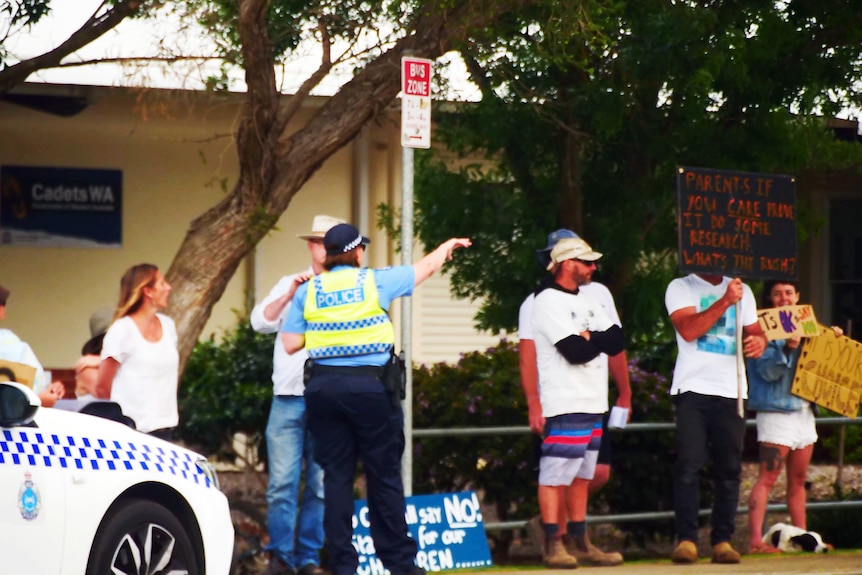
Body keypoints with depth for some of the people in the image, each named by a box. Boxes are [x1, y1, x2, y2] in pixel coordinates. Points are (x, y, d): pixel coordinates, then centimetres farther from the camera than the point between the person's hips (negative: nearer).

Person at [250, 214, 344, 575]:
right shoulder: (290, 285, 15)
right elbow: (261, 322, 5)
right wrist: (289, 296, -9)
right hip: (288, 397, 0)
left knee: (321, 485, 0)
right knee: (282, 481, -6)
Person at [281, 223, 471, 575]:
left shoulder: (308, 291, 7)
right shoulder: (375, 282, 2)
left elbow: (290, 344, 5)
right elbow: (426, 268, 16)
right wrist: (448, 246, 36)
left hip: (324, 387, 3)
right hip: (370, 387, -2)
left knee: (337, 477, 6)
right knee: (384, 476, 5)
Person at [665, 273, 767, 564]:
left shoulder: (742, 290, 18)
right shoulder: (681, 287, 3)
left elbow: (755, 331, 21)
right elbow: (688, 330, -11)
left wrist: (759, 341, -3)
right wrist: (725, 301, -18)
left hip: (731, 391, 4)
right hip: (693, 388, -4)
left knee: (729, 469, 1)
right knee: (688, 465, -10)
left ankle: (722, 540, 4)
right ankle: (686, 539, -10)